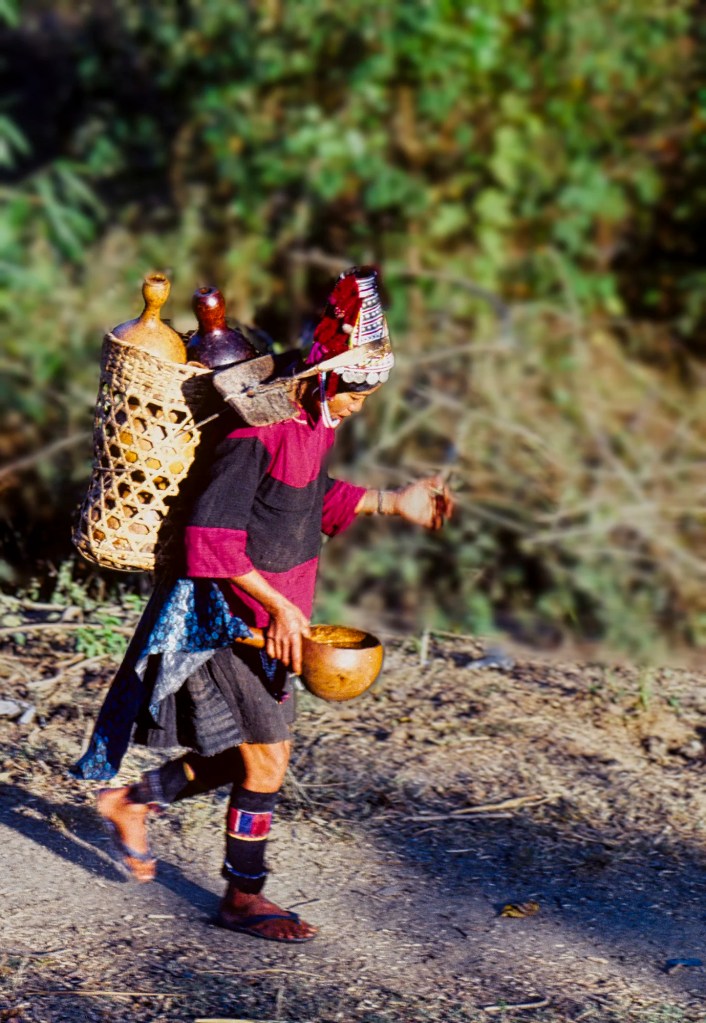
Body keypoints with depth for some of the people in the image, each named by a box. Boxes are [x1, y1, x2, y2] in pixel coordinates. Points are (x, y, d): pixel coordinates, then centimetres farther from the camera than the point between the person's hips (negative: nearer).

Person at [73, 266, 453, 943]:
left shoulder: (315, 422, 4)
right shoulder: (260, 432, -24)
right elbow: (212, 539, -25)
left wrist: (391, 503, 14)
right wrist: (277, 605, -25)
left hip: (273, 611, 9)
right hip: (229, 614, -9)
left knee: (252, 753, 16)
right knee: (266, 758, -3)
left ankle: (131, 800, 34)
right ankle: (243, 897, 13)